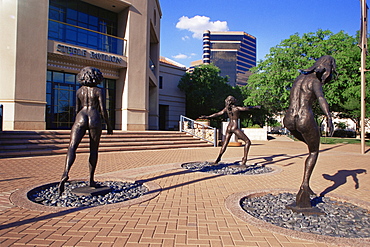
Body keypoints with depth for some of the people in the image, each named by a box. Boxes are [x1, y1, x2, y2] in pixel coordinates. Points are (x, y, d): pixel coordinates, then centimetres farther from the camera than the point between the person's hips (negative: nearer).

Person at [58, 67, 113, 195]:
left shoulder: (79, 91, 14)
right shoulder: (98, 91, 3)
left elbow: (77, 109, 17)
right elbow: (103, 110, -3)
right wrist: (109, 125, 5)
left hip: (81, 118, 2)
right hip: (94, 120, -2)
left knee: (72, 147, -5)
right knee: (94, 150, 8)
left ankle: (66, 173, -29)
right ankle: (91, 179, 12)